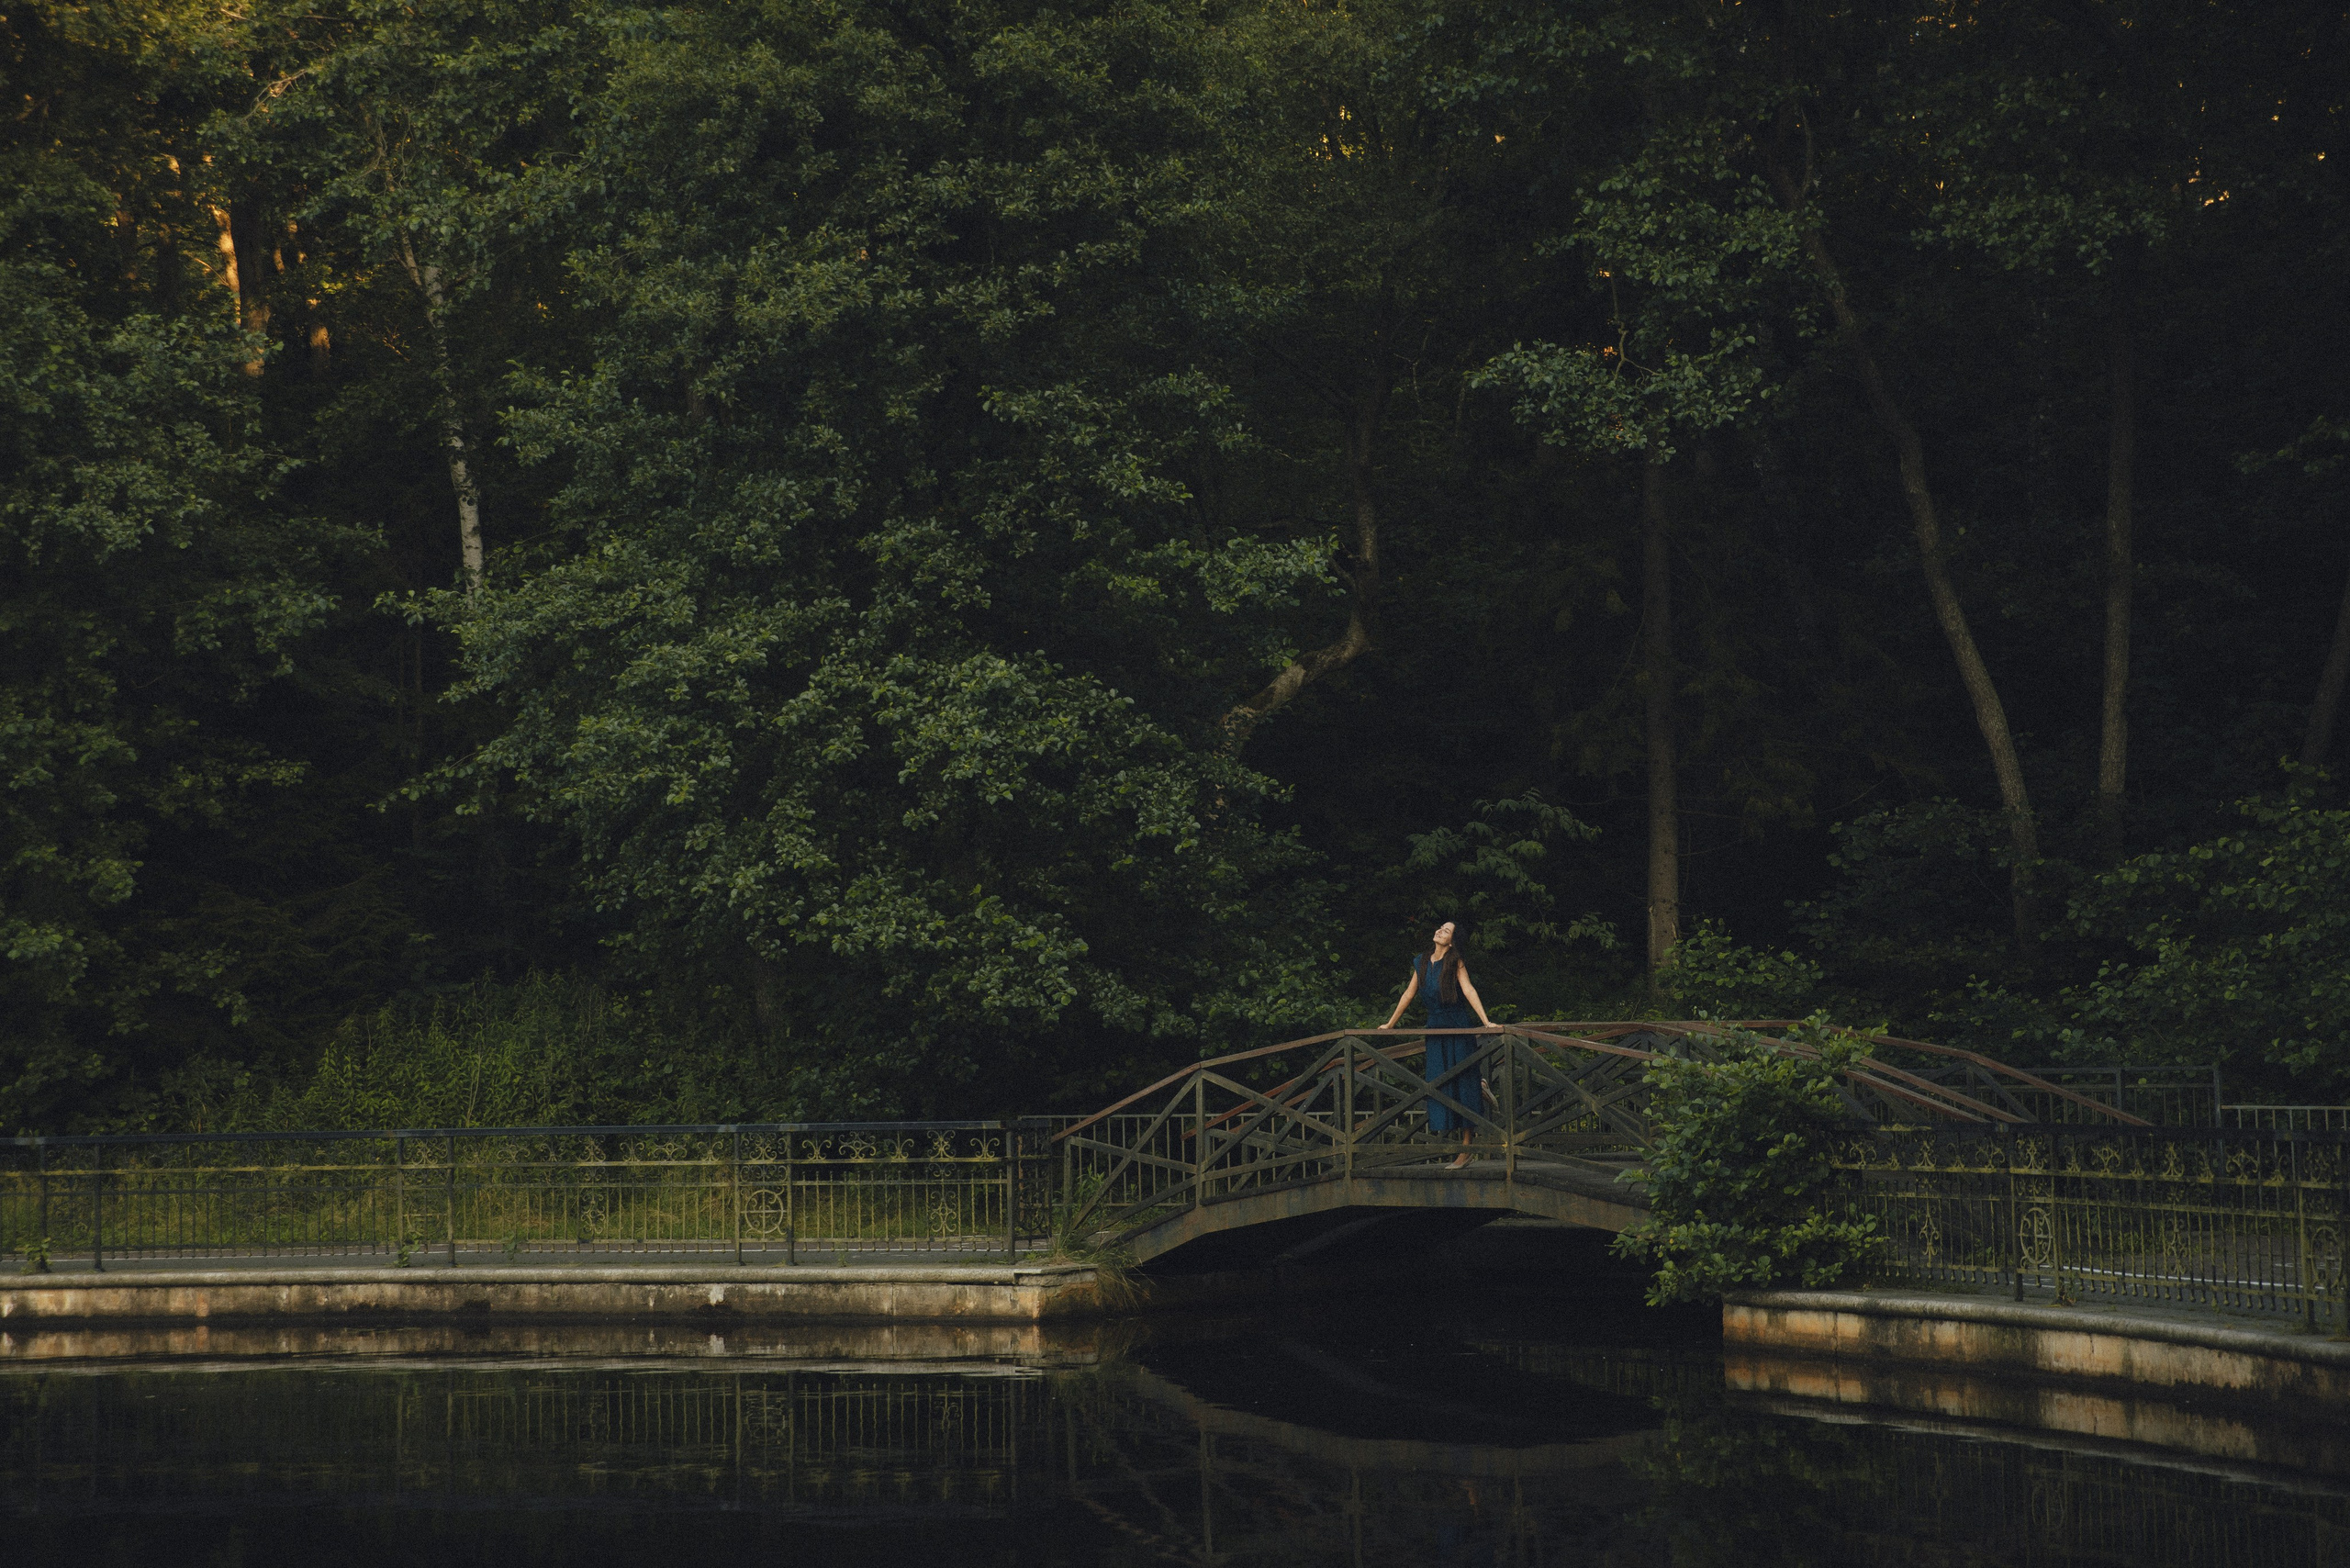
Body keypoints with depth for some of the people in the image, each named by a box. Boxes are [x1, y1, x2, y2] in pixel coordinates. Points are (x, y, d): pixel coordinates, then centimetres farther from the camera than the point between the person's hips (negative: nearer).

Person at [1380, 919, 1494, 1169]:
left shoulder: (1455, 963, -7)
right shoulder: (1422, 963, 8)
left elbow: (1469, 991, -18)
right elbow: (1408, 994, 16)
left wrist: (1485, 1022, -28)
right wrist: (1390, 1024, 20)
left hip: (1458, 1027, -5)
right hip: (1435, 1029, 5)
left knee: (1463, 1084, -5)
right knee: (1439, 1085, -1)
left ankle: (1466, 1147, -4)